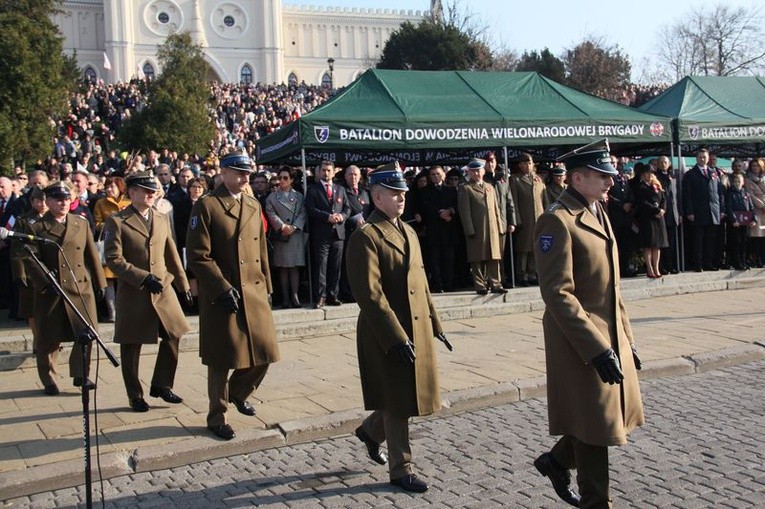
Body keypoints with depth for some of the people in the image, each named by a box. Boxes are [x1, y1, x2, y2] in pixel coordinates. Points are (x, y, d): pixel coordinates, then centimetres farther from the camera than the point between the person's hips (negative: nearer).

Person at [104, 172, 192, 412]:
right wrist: (143, 278, -19)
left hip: (164, 290, 5)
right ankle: (135, 395, 20)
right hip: (133, 294, -4)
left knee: (173, 336, 2)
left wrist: (183, 284, 13)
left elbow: (172, 255, 15)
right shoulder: (116, 221, -6)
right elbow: (113, 260, -12)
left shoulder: (162, 219, 11)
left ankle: (161, 385, 21)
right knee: (131, 346, 5)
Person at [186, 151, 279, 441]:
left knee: (264, 354, 7)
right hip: (221, 296, -6)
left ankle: (238, 393, 35)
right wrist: (223, 289, -17)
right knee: (221, 361, 4)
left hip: (255, 294, 6)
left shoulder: (254, 206, 13)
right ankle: (217, 417, 22)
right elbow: (198, 256, -13)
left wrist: (266, 286, 12)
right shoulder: (206, 206, -7)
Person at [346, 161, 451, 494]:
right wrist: (396, 338, -24)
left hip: (417, 330, 8)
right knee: (397, 403, 3)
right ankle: (400, 469, 18)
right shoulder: (365, 237, -15)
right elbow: (370, 295, -21)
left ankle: (370, 430, 40)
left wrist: (434, 322, 16)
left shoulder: (408, 232, 13)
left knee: (411, 396, 15)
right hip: (386, 335, -8)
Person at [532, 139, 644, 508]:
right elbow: (557, 294, -23)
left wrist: (626, 337, 16)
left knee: (618, 415, 17)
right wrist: (597, 348, -24)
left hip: (611, 336, 9)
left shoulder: (599, 213, 12)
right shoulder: (557, 221, -17)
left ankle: (556, 461, 36)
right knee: (596, 427, 3)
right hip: (581, 341, -9)